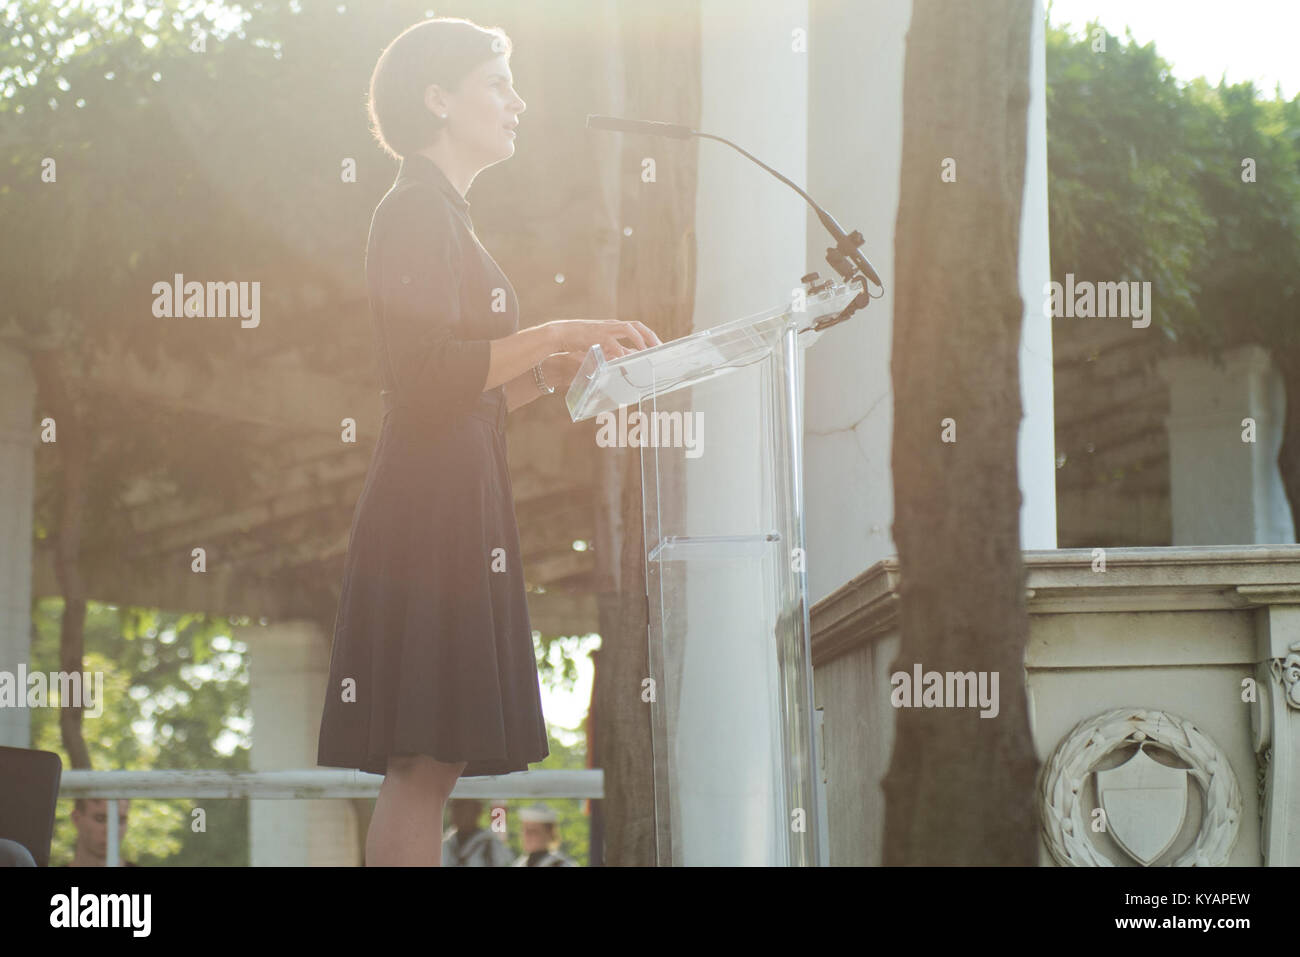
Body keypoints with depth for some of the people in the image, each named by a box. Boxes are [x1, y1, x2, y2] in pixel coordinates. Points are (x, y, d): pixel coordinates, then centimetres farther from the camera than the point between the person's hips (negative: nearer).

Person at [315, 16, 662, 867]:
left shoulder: (447, 219, 24)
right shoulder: (414, 214, -6)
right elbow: (428, 372, -18)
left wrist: (564, 366, 13)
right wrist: (559, 335, -14)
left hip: (460, 510, 10)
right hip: (428, 506, -10)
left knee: (431, 765, 4)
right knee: (421, 760, -14)